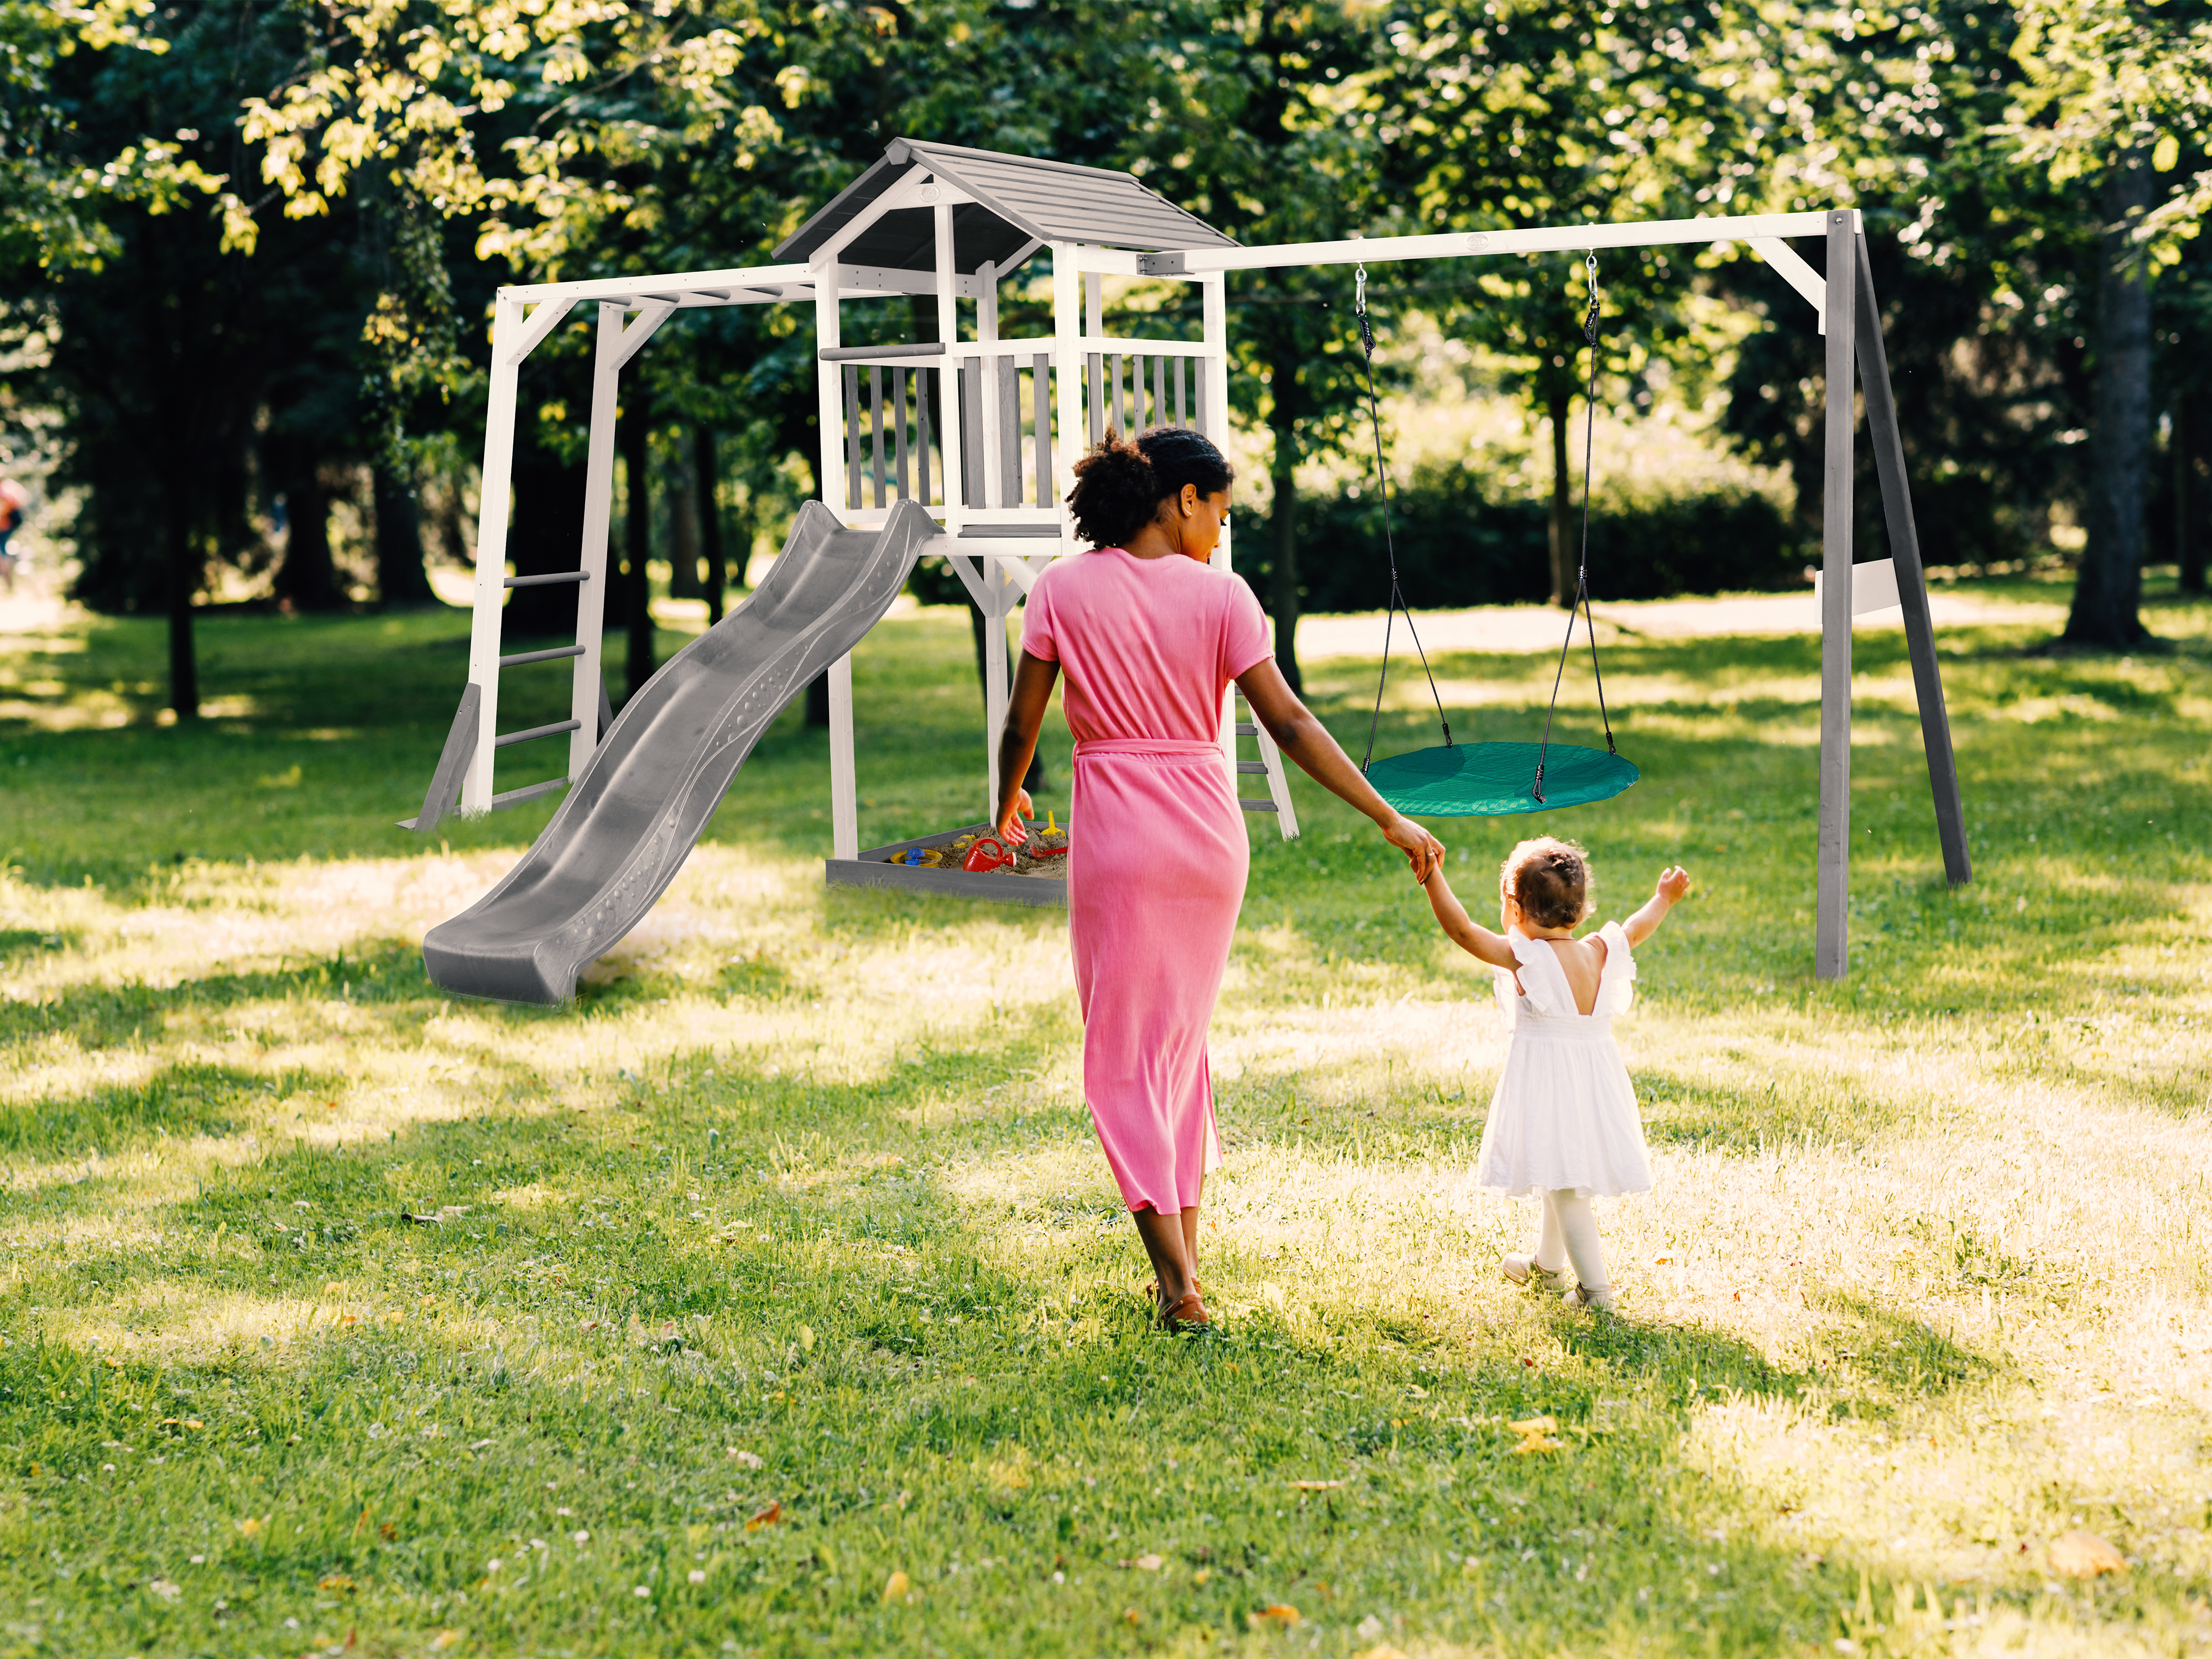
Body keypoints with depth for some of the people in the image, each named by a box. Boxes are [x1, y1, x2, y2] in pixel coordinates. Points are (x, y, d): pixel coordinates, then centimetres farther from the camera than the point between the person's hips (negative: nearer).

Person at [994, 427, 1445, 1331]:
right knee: (1183, 1037, 19)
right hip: (1209, 827, 2)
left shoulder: (1063, 589, -3)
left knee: (1124, 1053, 4)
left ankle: (1177, 1282, -5)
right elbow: (1289, 724, -7)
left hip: (1116, 830, -2)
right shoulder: (1220, 595, -4)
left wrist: (1008, 802, 21)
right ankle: (1184, 1254, 22)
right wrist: (1390, 820, -3)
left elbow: (1021, 724, 0)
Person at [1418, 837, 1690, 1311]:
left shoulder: (1524, 957, -17)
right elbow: (1636, 930, 20)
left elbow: (1462, 929, -22)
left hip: (1546, 1079, -7)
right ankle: (1546, 1264, 44)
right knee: (1564, 1178, 24)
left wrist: (1431, 876, -21)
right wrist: (1663, 900, 38)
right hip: (1595, 1074, 7)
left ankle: (1595, 1287, -7)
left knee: (1564, 1186, -4)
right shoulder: (1600, 953, 1)